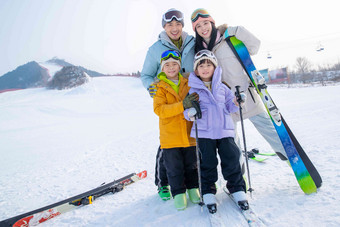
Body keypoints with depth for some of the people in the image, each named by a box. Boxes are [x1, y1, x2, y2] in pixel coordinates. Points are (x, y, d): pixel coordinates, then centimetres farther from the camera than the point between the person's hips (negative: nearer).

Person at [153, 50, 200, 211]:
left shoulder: (188, 83, 5)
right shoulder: (160, 87, -3)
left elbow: (197, 100, 18)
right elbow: (158, 109, -17)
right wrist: (182, 105, -28)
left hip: (189, 134, 3)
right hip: (170, 135, -2)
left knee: (192, 164, 15)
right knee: (174, 167, 7)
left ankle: (193, 188, 35)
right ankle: (178, 193, 25)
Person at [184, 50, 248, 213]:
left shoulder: (222, 87, 13)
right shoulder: (193, 89, 4)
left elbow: (229, 106, 15)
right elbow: (187, 109, 2)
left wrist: (236, 103, -6)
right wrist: (190, 113, -20)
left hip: (224, 129, 2)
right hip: (204, 132, -2)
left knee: (231, 158, 3)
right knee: (207, 162, 3)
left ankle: (237, 188, 22)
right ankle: (208, 191, 21)